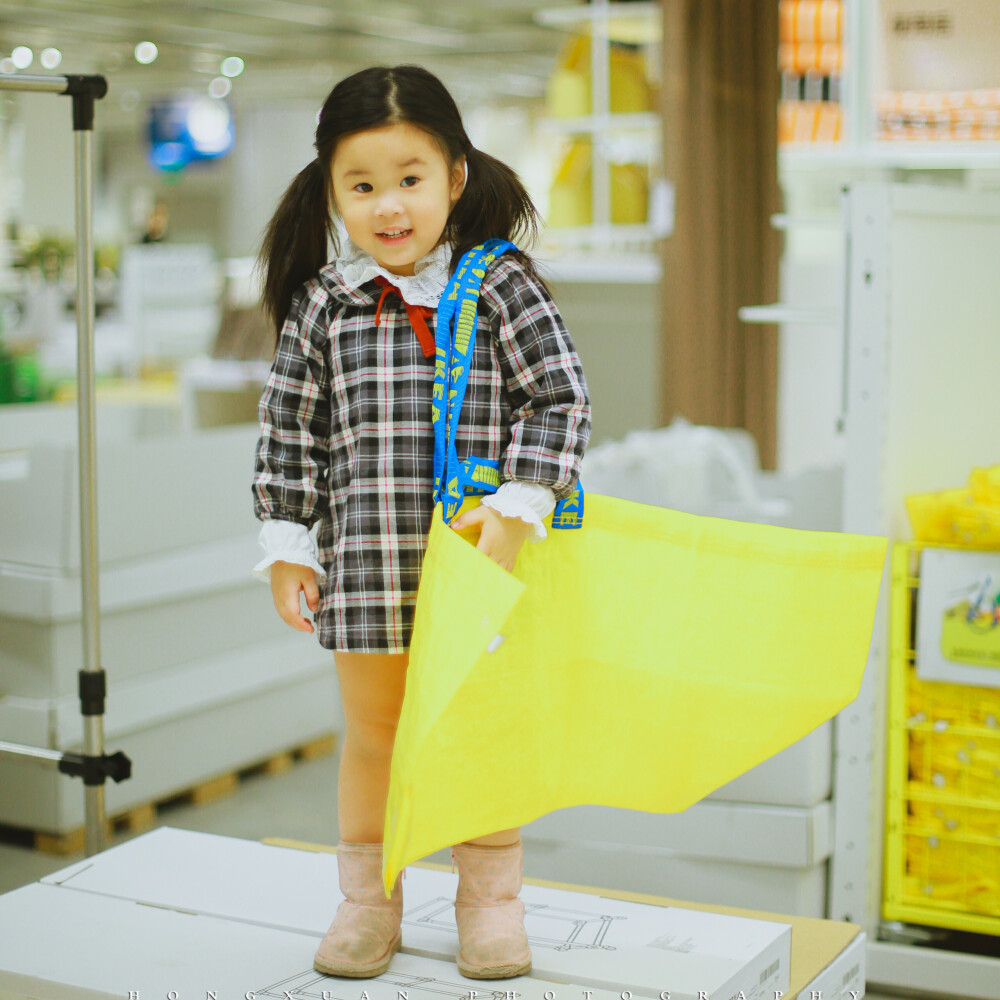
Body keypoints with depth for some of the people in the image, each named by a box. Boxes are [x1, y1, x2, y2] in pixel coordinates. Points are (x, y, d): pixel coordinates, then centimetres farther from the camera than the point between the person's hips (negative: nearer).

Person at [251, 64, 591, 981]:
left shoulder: (502, 287, -4)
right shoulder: (321, 306, 1)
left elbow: (561, 399, -5)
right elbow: (289, 432, 7)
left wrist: (519, 506, -14)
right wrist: (287, 545, 4)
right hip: (364, 563, 2)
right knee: (371, 734, 13)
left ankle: (492, 902, 29)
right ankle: (368, 902, 31)